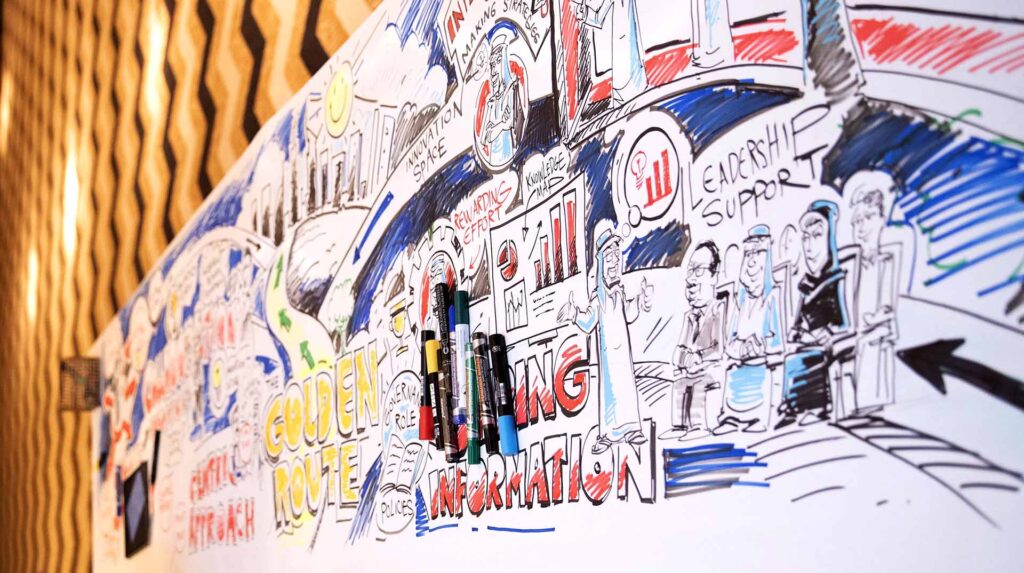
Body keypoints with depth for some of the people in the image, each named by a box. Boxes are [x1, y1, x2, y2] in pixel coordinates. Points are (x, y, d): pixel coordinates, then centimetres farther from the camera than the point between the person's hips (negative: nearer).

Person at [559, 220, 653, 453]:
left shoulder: (620, 293, 8)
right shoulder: (598, 298, -7)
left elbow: (629, 315, 15)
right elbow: (588, 322, -10)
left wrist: (640, 300, 8)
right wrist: (574, 314, -24)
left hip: (622, 347, 5)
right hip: (607, 350, -5)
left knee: (626, 383, 6)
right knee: (608, 385, -5)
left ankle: (630, 428, 12)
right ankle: (606, 433, -3)